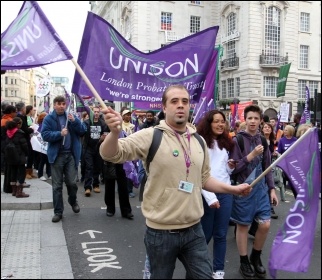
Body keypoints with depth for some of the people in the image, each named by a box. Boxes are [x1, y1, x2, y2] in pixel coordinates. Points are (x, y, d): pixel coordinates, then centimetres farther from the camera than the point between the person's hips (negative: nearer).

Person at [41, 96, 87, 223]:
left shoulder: (71, 116, 8)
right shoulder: (49, 118, -1)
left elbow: (83, 131, 2)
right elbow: (45, 135, -10)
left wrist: (75, 121, -13)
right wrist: (60, 133, -21)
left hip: (71, 154, 2)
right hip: (56, 155, -2)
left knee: (72, 182, 4)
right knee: (57, 185, 5)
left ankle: (73, 201, 33)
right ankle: (58, 212, 15)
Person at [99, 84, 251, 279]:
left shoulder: (198, 141, 5)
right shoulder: (150, 136, -12)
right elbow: (111, 154, -21)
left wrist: (234, 189, 9)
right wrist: (115, 132, -41)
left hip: (194, 230, 5)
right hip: (161, 233, -4)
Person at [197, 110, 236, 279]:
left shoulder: (225, 143, 13)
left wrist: (231, 167, -1)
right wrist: (210, 197, -17)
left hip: (225, 193, 5)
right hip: (206, 195, -5)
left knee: (221, 234, 12)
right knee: (205, 234, 8)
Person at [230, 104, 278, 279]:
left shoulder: (262, 139, 7)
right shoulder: (237, 140, -10)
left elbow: (267, 167, 12)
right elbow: (233, 168, -13)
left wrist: (272, 189, 9)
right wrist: (251, 155, -21)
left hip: (261, 188, 5)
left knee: (265, 225, 5)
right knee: (243, 226, 7)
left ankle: (256, 257, 29)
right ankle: (244, 263, 24)